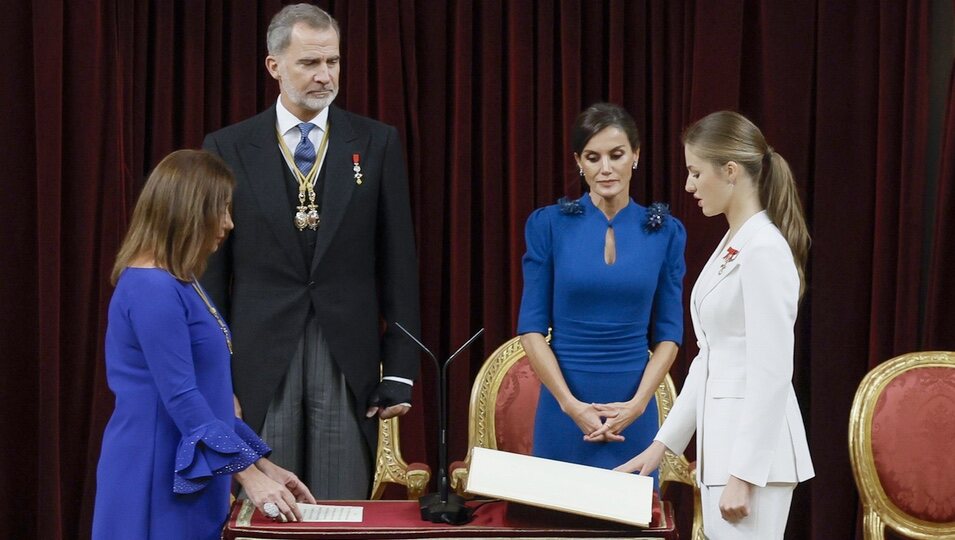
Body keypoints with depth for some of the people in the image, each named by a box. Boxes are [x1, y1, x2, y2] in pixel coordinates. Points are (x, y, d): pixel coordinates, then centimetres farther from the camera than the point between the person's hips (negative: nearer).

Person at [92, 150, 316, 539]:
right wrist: (249, 475, -18)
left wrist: (263, 465, 13)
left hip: (186, 480, 9)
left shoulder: (180, 284, 13)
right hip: (158, 484, -9)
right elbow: (180, 398, -20)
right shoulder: (151, 288, -17)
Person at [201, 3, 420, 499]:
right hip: (261, 363, 0)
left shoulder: (377, 143, 5)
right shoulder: (228, 150, 3)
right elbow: (211, 272, 4)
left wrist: (400, 370, -1)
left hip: (349, 364, 0)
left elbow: (398, 264, 4)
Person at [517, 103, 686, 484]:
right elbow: (532, 327, -3)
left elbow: (668, 333, 4)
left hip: (633, 414, 1)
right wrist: (571, 405, -12)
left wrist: (637, 403, -9)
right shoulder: (549, 224, 0)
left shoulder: (665, 232, 4)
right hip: (564, 409, -1)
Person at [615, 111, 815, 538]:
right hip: (724, 439, 10)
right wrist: (664, 441, 18)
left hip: (754, 445, -10)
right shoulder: (732, 246, 14)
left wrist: (744, 473, -21)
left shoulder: (764, 249, -16)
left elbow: (771, 373, -19)